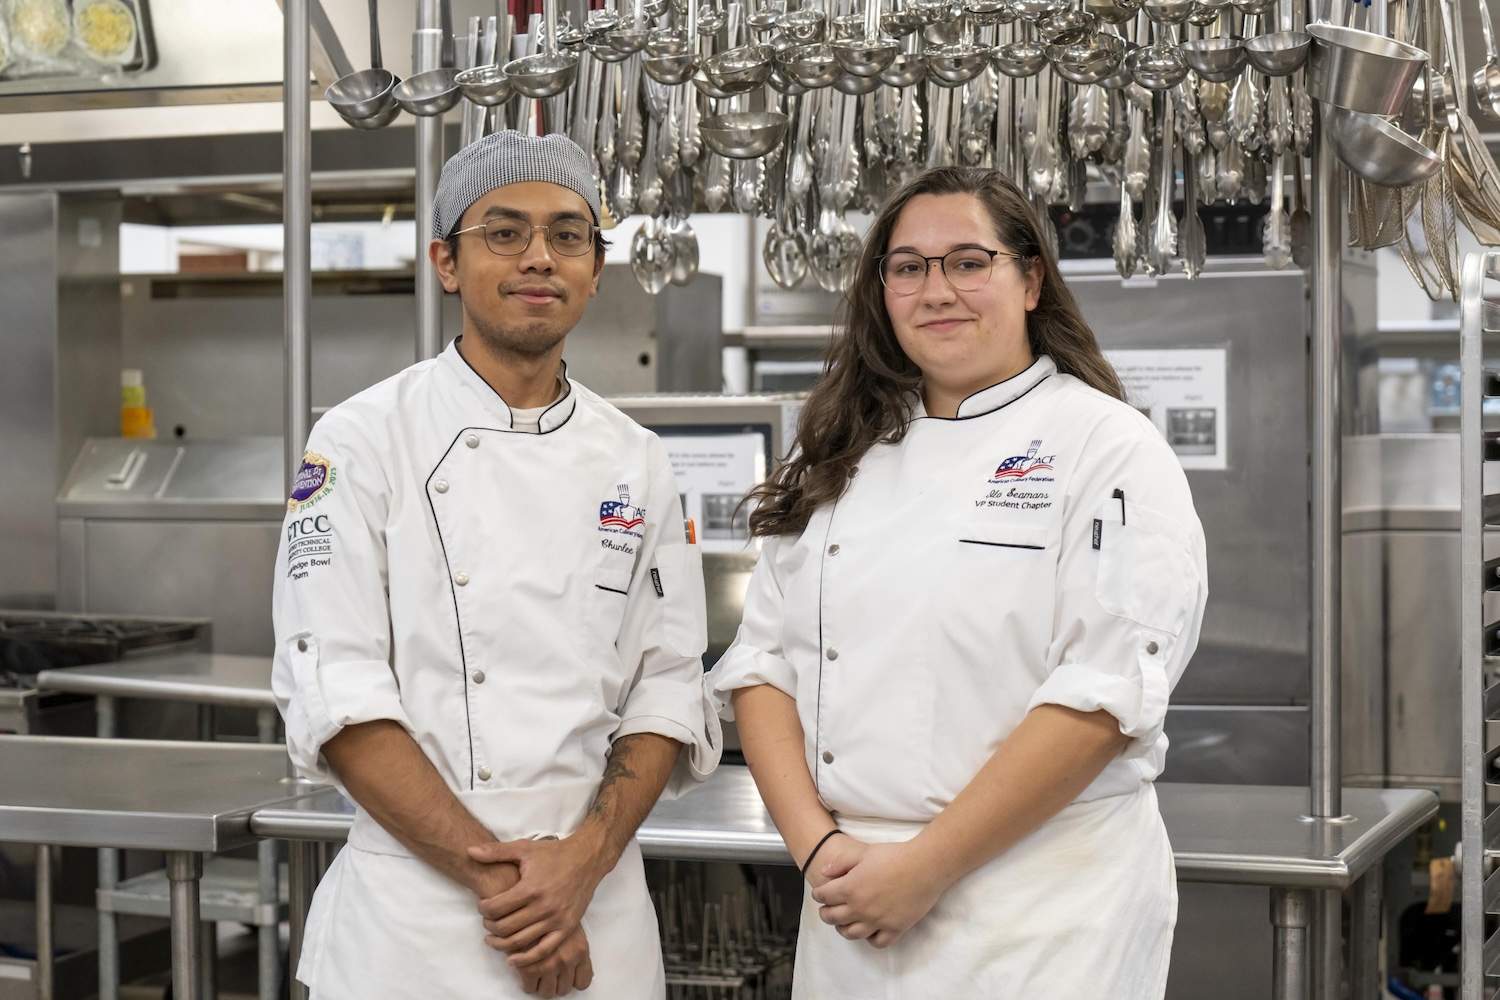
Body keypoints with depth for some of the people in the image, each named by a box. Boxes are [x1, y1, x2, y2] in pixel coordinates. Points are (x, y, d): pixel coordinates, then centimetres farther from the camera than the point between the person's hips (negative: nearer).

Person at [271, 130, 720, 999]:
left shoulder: (638, 466, 7)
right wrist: (494, 875, -16)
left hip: (603, 919, 3)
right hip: (415, 922, -3)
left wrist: (582, 862, -12)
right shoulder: (364, 443, -5)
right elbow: (335, 698, -11)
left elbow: (668, 691, 4)